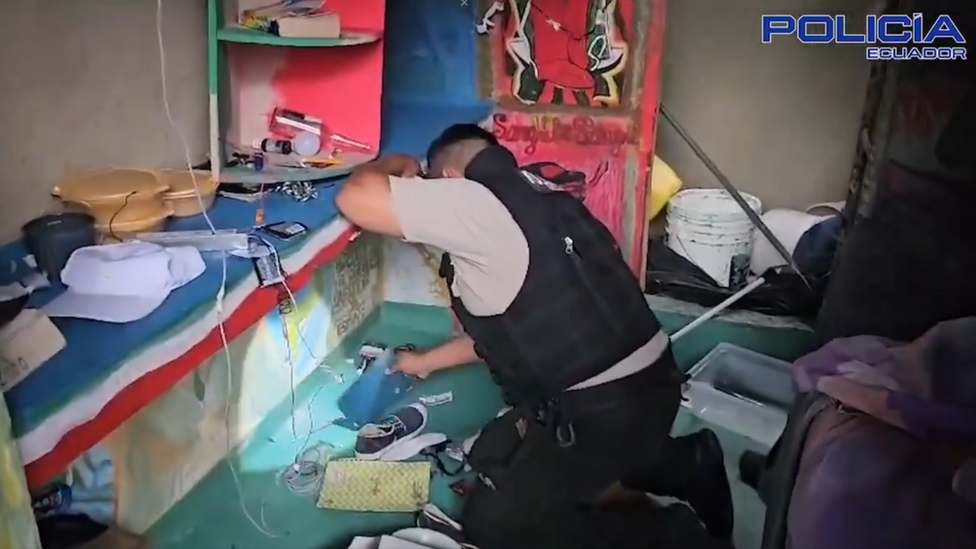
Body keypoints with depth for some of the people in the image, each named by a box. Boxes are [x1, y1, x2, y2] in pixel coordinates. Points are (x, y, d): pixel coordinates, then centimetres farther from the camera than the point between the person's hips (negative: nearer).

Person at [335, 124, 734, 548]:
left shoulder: (473, 200, -13)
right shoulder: (528, 198, 15)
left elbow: (356, 198, -19)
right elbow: (505, 326, 22)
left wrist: (393, 165, 5)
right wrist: (426, 362, 33)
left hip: (604, 407, -9)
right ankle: (686, 466, 24)